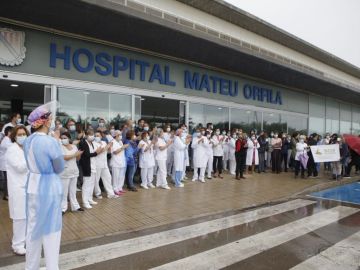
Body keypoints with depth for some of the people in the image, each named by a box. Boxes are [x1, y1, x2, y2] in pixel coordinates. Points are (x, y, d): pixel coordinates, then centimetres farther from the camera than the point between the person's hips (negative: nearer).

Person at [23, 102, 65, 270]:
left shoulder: (28, 141, 3)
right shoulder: (51, 142, -20)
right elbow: (59, 169, -10)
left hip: (32, 186, 7)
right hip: (49, 188, -7)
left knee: (33, 227, 20)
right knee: (51, 229, 7)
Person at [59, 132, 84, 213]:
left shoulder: (74, 146, 7)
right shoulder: (60, 147, -9)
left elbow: (77, 159, 11)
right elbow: (64, 157, -22)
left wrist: (79, 154, -9)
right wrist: (75, 154, -19)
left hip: (74, 171, 6)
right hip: (65, 172, -6)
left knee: (73, 190, 13)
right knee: (64, 191, -1)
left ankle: (75, 206, 21)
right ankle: (63, 208, 9)